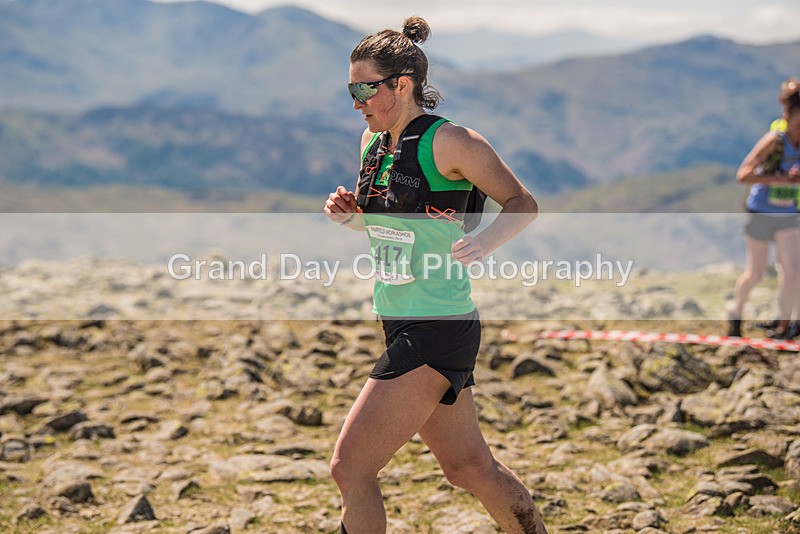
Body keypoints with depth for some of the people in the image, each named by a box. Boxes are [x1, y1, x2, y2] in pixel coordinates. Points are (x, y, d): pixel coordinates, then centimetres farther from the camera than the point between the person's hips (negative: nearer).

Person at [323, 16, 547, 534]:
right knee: (470, 466, 17)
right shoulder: (373, 142, 9)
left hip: (439, 331, -9)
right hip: (401, 327, 9)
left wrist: (484, 241, -28)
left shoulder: (448, 141, -14)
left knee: (351, 468, -9)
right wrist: (349, 213, 1)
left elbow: (523, 204, -8)